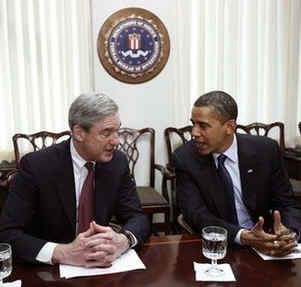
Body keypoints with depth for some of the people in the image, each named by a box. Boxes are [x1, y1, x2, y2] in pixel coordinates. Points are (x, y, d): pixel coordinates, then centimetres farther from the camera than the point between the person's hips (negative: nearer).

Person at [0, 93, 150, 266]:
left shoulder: (118, 162, -5)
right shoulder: (36, 166, -16)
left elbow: (138, 217, -4)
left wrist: (123, 240, -27)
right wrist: (63, 253, -32)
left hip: (99, 267, 3)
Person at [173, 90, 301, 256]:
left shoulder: (265, 150, -6)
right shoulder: (185, 158, -9)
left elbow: (288, 204, -1)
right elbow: (196, 214, -15)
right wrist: (244, 236, -29)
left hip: (263, 242, 2)